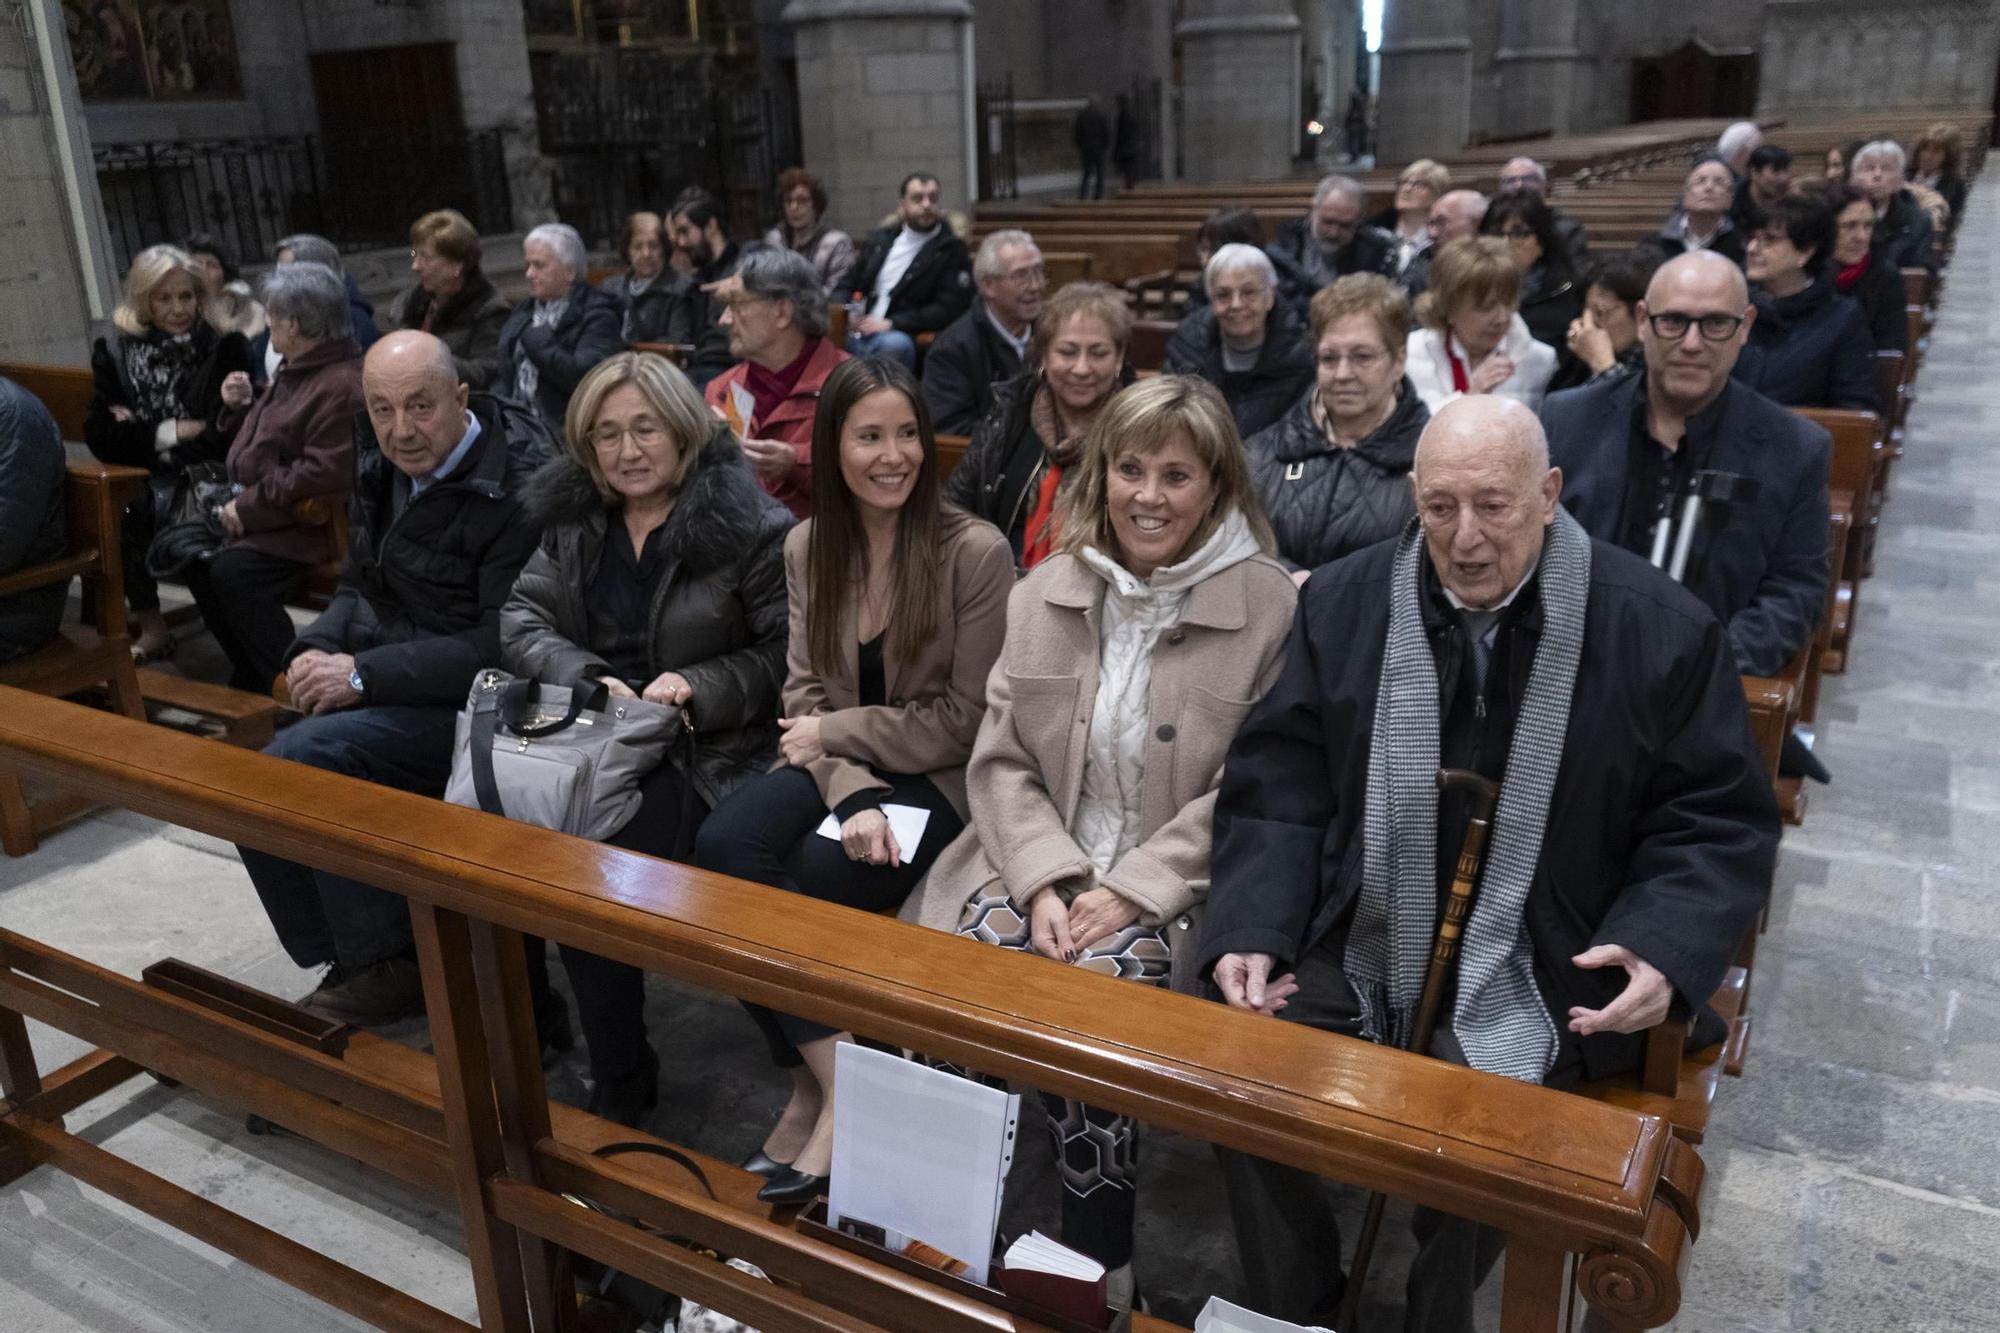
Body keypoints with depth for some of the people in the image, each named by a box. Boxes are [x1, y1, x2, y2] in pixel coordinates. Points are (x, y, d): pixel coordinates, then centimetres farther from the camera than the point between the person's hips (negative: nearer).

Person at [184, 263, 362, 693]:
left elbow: (323, 474, -28)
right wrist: (241, 407, 7)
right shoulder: (295, 369, 14)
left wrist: (250, 506, -22)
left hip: (307, 524, -11)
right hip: (260, 510, 11)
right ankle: (252, 674, 16)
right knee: (188, 550, 8)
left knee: (232, 570, -26)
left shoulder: (341, 386, -21)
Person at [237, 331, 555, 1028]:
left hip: (473, 703, -8)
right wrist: (316, 650, -3)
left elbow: (503, 646, -21)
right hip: (386, 689, 8)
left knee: (302, 760, -24)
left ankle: (385, 968, -7)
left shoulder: (519, 485, -18)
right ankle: (348, 961, 8)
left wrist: (364, 675, -21)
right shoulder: (384, 465, 8)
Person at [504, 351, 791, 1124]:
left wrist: (698, 685, -17)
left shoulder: (752, 528, -3)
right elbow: (522, 620, 7)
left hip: (699, 749, -5)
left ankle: (620, 1087, -3)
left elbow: (781, 657, -3)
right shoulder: (572, 518, 13)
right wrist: (589, 679, -11)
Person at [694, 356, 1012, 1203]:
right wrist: (850, 794, -17)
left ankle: (819, 1090, -7)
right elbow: (805, 695, 1)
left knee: (812, 882, -29)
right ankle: (839, 1081, -13)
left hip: (938, 781, -4)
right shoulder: (809, 547, 4)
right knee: (722, 847, -24)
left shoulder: (975, 551, -12)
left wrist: (833, 732, -8)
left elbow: (966, 719, -10)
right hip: (838, 767, 5)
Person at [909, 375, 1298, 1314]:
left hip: (1178, 890, -3)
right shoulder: (1044, 593, 9)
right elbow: (1001, 762, 6)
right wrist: (1048, 882, -10)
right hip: (1045, 869, 4)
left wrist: (1133, 891, -17)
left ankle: (1099, 1264, -5)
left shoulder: (1270, 609, -5)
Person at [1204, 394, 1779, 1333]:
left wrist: (1664, 951, -18)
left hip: (1536, 973, -2)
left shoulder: (1659, 628, -6)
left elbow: (1721, 822, -1)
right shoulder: (1343, 604, 0)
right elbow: (1279, 787, 1)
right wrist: (1251, 930, -13)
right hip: (1353, 947, 2)